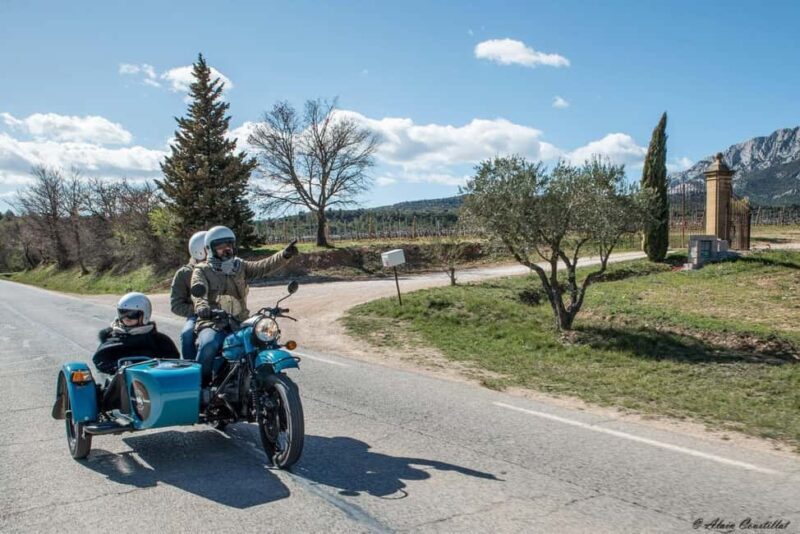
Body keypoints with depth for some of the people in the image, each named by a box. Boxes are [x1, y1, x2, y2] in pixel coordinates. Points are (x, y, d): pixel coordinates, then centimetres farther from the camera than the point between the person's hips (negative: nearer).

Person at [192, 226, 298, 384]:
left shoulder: (240, 267, 16)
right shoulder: (202, 270, 5)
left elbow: (263, 266, 1)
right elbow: (198, 290, -14)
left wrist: (284, 255, -18)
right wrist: (202, 306, -38)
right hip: (212, 325, -4)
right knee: (208, 345, -34)